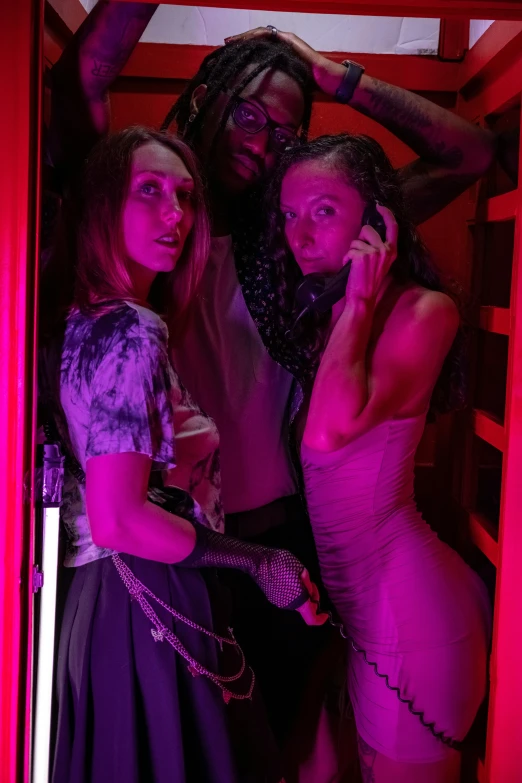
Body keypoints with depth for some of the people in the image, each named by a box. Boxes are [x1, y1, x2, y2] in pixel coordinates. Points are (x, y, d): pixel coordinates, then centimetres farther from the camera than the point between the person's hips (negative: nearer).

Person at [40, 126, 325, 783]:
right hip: (151, 613, -9)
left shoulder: (86, 322, 9)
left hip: (107, 601, 9)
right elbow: (118, 520, -25)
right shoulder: (132, 333, -20)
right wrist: (261, 564, -16)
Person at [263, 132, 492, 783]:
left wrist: (359, 299, -21)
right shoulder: (318, 313, 9)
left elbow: (330, 430, -31)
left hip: (405, 604, -7)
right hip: (361, 605, 7)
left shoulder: (423, 308, -14)